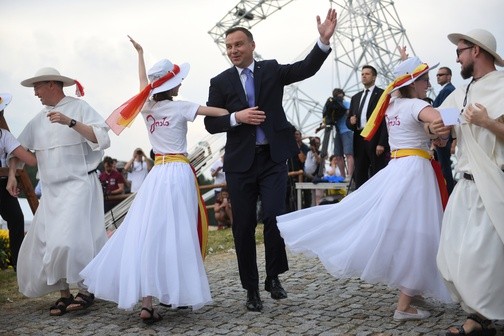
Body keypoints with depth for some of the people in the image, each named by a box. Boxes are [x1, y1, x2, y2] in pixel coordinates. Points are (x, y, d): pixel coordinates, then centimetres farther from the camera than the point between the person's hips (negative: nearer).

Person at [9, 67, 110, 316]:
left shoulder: (79, 108, -5)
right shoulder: (39, 119, 14)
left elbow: (103, 139, -16)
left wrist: (71, 122, -22)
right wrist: (13, 175, 14)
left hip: (79, 185, -7)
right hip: (51, 191, 7)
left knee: (68, 241, -18)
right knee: (41, 245, 5)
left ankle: (85, 290, -1)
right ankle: (64, 294, 15)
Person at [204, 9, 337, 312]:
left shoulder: (272, 70, 5)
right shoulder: (220, 82, 5)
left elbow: (307, 69, -8)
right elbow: (210, 123, 2)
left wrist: (324, 40, -22)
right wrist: (237, 118, -15)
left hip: (273, 158, 0)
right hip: (240, 162, 1)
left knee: (275, 216, -10)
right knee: (244, 225, 4)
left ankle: (274, 278, 12)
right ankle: (252, 289, 17)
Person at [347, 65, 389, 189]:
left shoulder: (382, 94, 2)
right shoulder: (356, 97, 21)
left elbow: (386, 120, -7)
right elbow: (348, 119, 22)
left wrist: (382, 143, -15)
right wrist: (351, 122, -3)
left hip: (375, 140, -6)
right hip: (359, 140, 6)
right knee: (359, 177, 3)